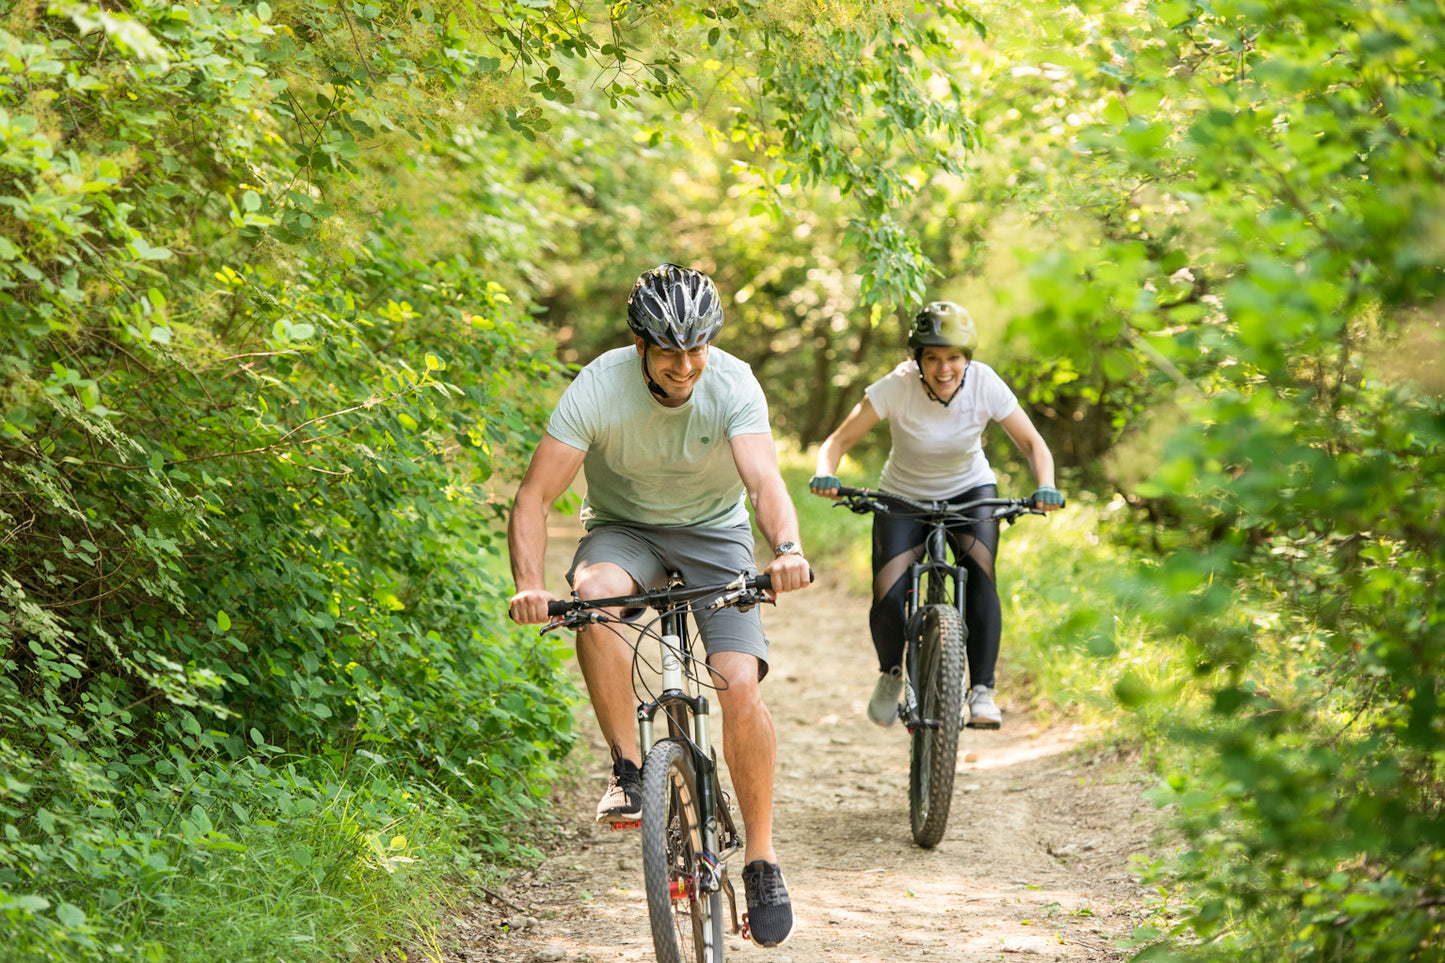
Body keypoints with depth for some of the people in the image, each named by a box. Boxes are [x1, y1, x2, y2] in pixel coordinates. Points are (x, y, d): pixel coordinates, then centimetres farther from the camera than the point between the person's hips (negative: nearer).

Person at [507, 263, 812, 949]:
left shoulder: (733, 385, -23)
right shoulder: (598, 388, -23)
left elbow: (764, 478, -37)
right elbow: (534, 495, -25)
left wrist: (787, 548, -58)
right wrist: (529, 584, -42)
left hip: (714, 532, 0)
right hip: (624, 527, 0)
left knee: (740, 688, -19)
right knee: (593, 594, -37)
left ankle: (761, 858, -3)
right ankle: (627, 770, -24)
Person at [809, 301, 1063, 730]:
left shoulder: (985, 385, -22)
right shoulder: (897, 387, -25)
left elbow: (1032, 442, -14)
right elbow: (839, 440, -21)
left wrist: (1045, 487, -33)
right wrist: (826, 474, -42)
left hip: (969, 492, 0)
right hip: (903, 498, 0)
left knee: (980, 575, -29)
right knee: (887, 600, -19)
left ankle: (981, 691, -23)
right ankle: (891, 673, 14)